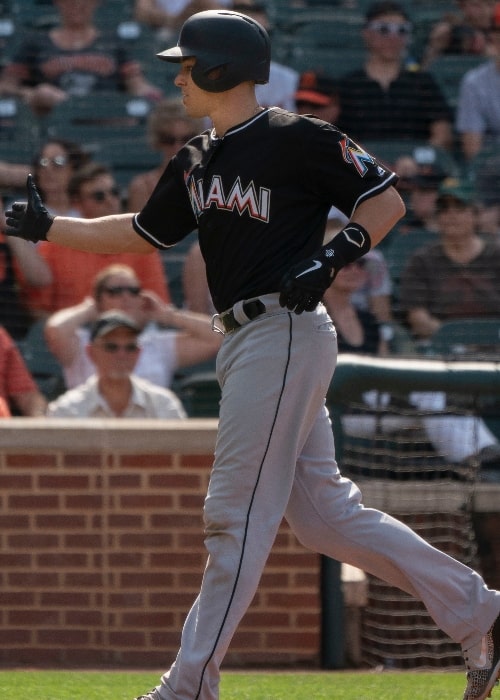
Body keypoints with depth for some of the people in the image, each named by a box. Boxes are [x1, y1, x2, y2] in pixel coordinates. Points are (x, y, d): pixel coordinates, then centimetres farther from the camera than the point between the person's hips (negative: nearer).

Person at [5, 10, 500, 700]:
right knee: (323, 513, 10)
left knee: (238, 512, -7)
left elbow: (387, 199, -7)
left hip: (284, 331, -9)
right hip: (245, 341, 9)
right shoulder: (196, 160, 16)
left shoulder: (296, 139, -9)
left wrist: (333, 257, -20)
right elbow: (144, 232, 25)